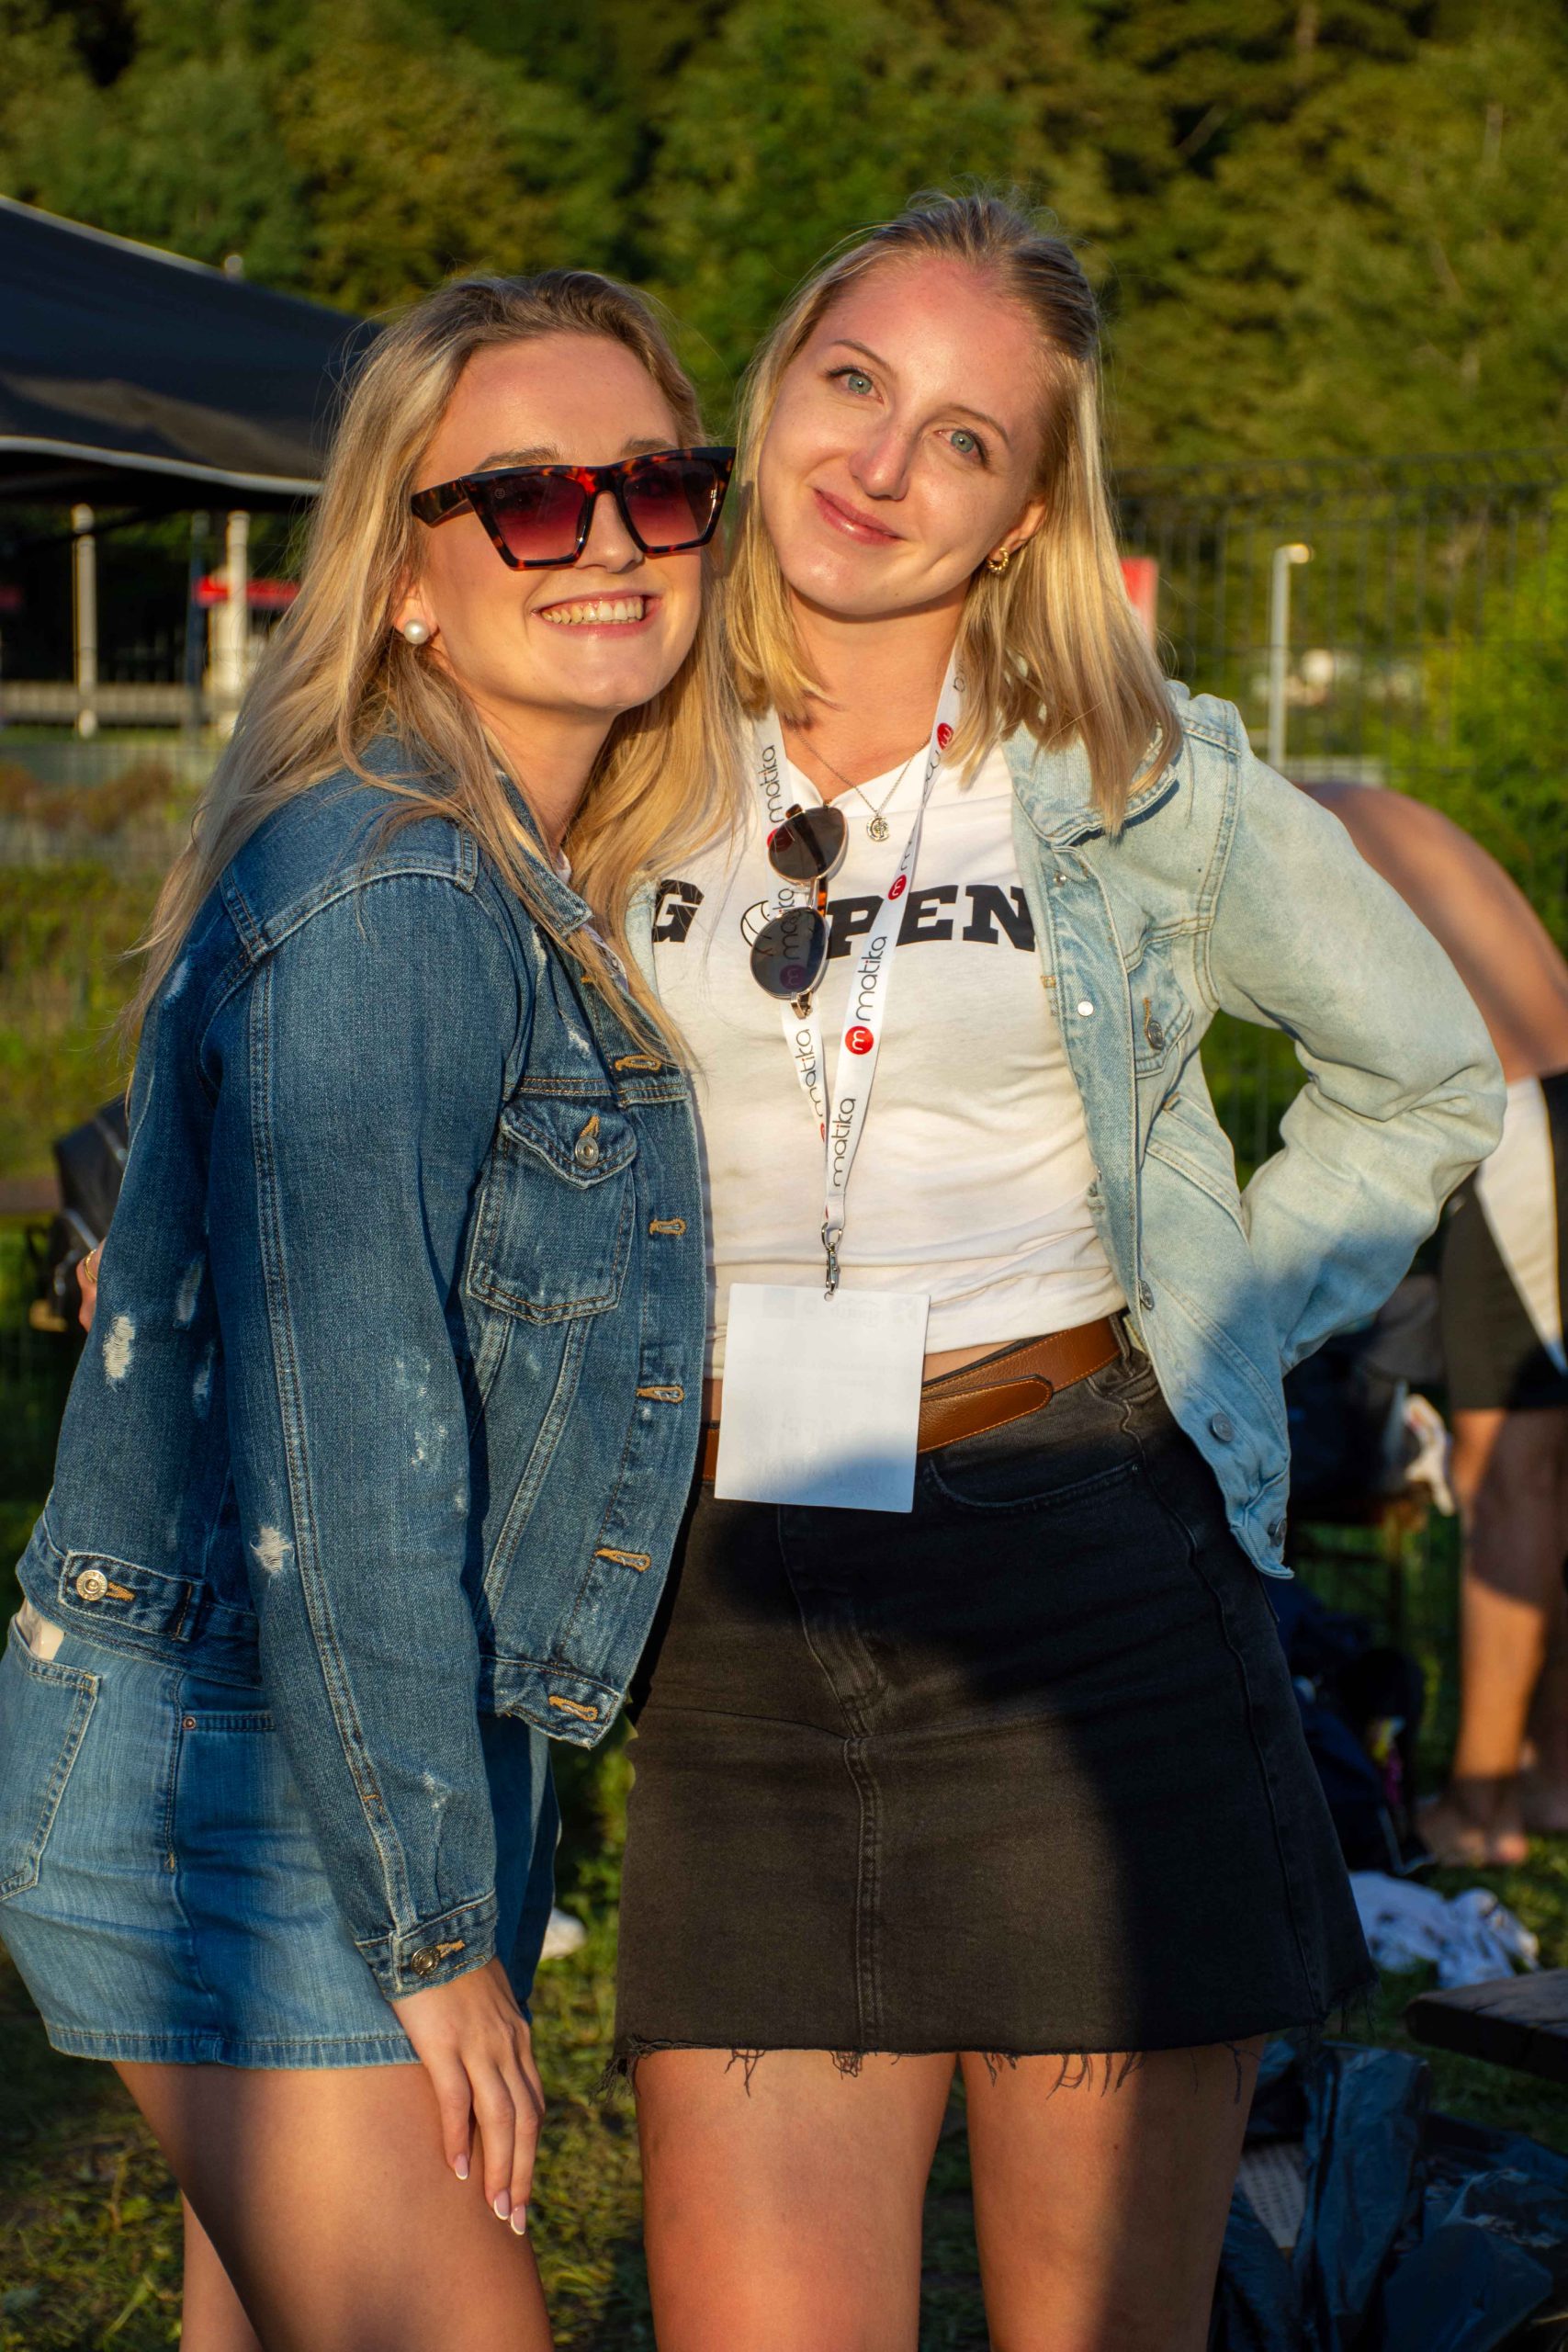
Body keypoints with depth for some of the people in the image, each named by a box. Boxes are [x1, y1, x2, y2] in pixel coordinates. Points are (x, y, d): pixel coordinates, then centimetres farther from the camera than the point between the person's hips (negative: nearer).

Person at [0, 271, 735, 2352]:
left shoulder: (539, 898, 10)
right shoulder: (388, 898, -19)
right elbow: (336, 1461, -21)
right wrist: (439, 1933, -17)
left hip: (398, 1762, 9)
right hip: (242, 1782, -9)